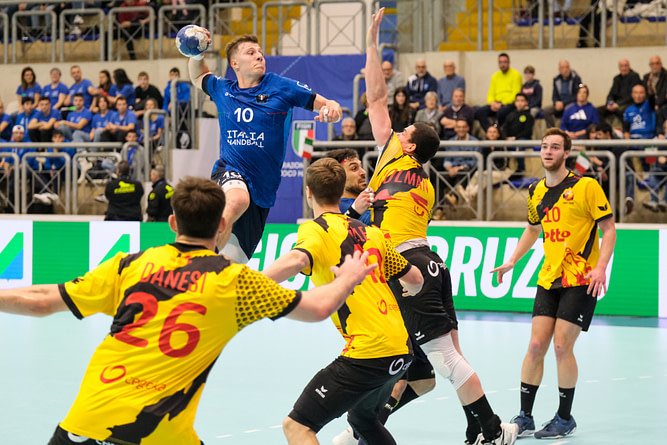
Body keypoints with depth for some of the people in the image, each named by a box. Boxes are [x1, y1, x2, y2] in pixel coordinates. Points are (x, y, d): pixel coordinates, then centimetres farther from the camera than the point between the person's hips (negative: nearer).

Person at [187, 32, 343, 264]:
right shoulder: (222, 90, 9)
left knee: (236, 258, 5)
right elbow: (198, 76, 30)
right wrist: (196, 53, 10)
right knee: (238, 200, -39)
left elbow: (327, 105, 2)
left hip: (262, 192, 1)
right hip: (229, 174, -1)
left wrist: (332, 109, -22)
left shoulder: (281, 87, 1)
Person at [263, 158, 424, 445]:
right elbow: (415, 279, 24)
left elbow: (297, 260, -26)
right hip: (402, 348, 8)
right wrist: (411, 292, 48)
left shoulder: (315, 229, -3)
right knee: (362, 418, 31)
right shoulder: (371, 233, 17)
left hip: (367, 352, -8)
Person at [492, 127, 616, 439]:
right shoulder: (536, 192, 8)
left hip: (581, 279, -5)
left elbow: (609, 229, -7)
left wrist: (601, 267, -19)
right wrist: (512, 261, 18)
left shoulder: (586, 187, -10)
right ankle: (525, 417, 7)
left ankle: (565, 419, 6)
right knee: (536, 345, -1)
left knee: (562, 345, -9)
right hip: (549, 279, 5)